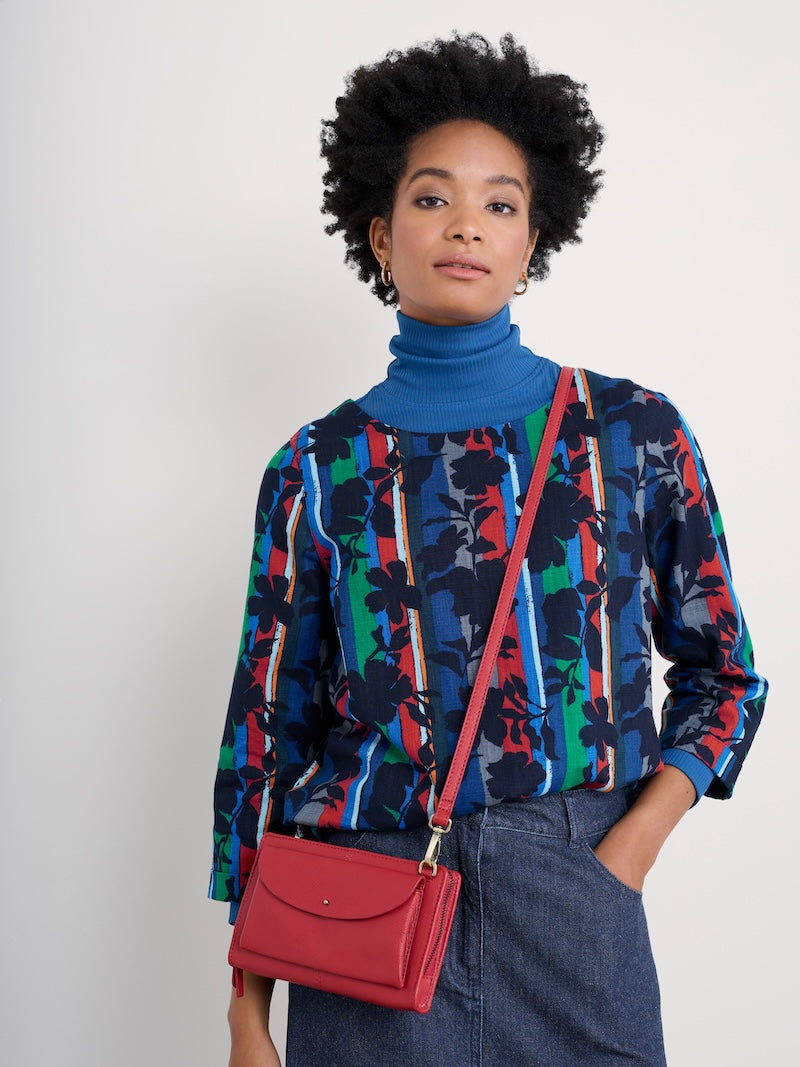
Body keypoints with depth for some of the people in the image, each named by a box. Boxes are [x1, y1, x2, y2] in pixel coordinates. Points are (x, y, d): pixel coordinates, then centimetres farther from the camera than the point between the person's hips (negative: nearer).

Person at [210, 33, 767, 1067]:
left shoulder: (637, 435, 0)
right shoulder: (318, 469, 0)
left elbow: (723, 675, 8)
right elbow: (268, 731, 2)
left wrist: (624, 860, -6)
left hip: (573, 919, 0)